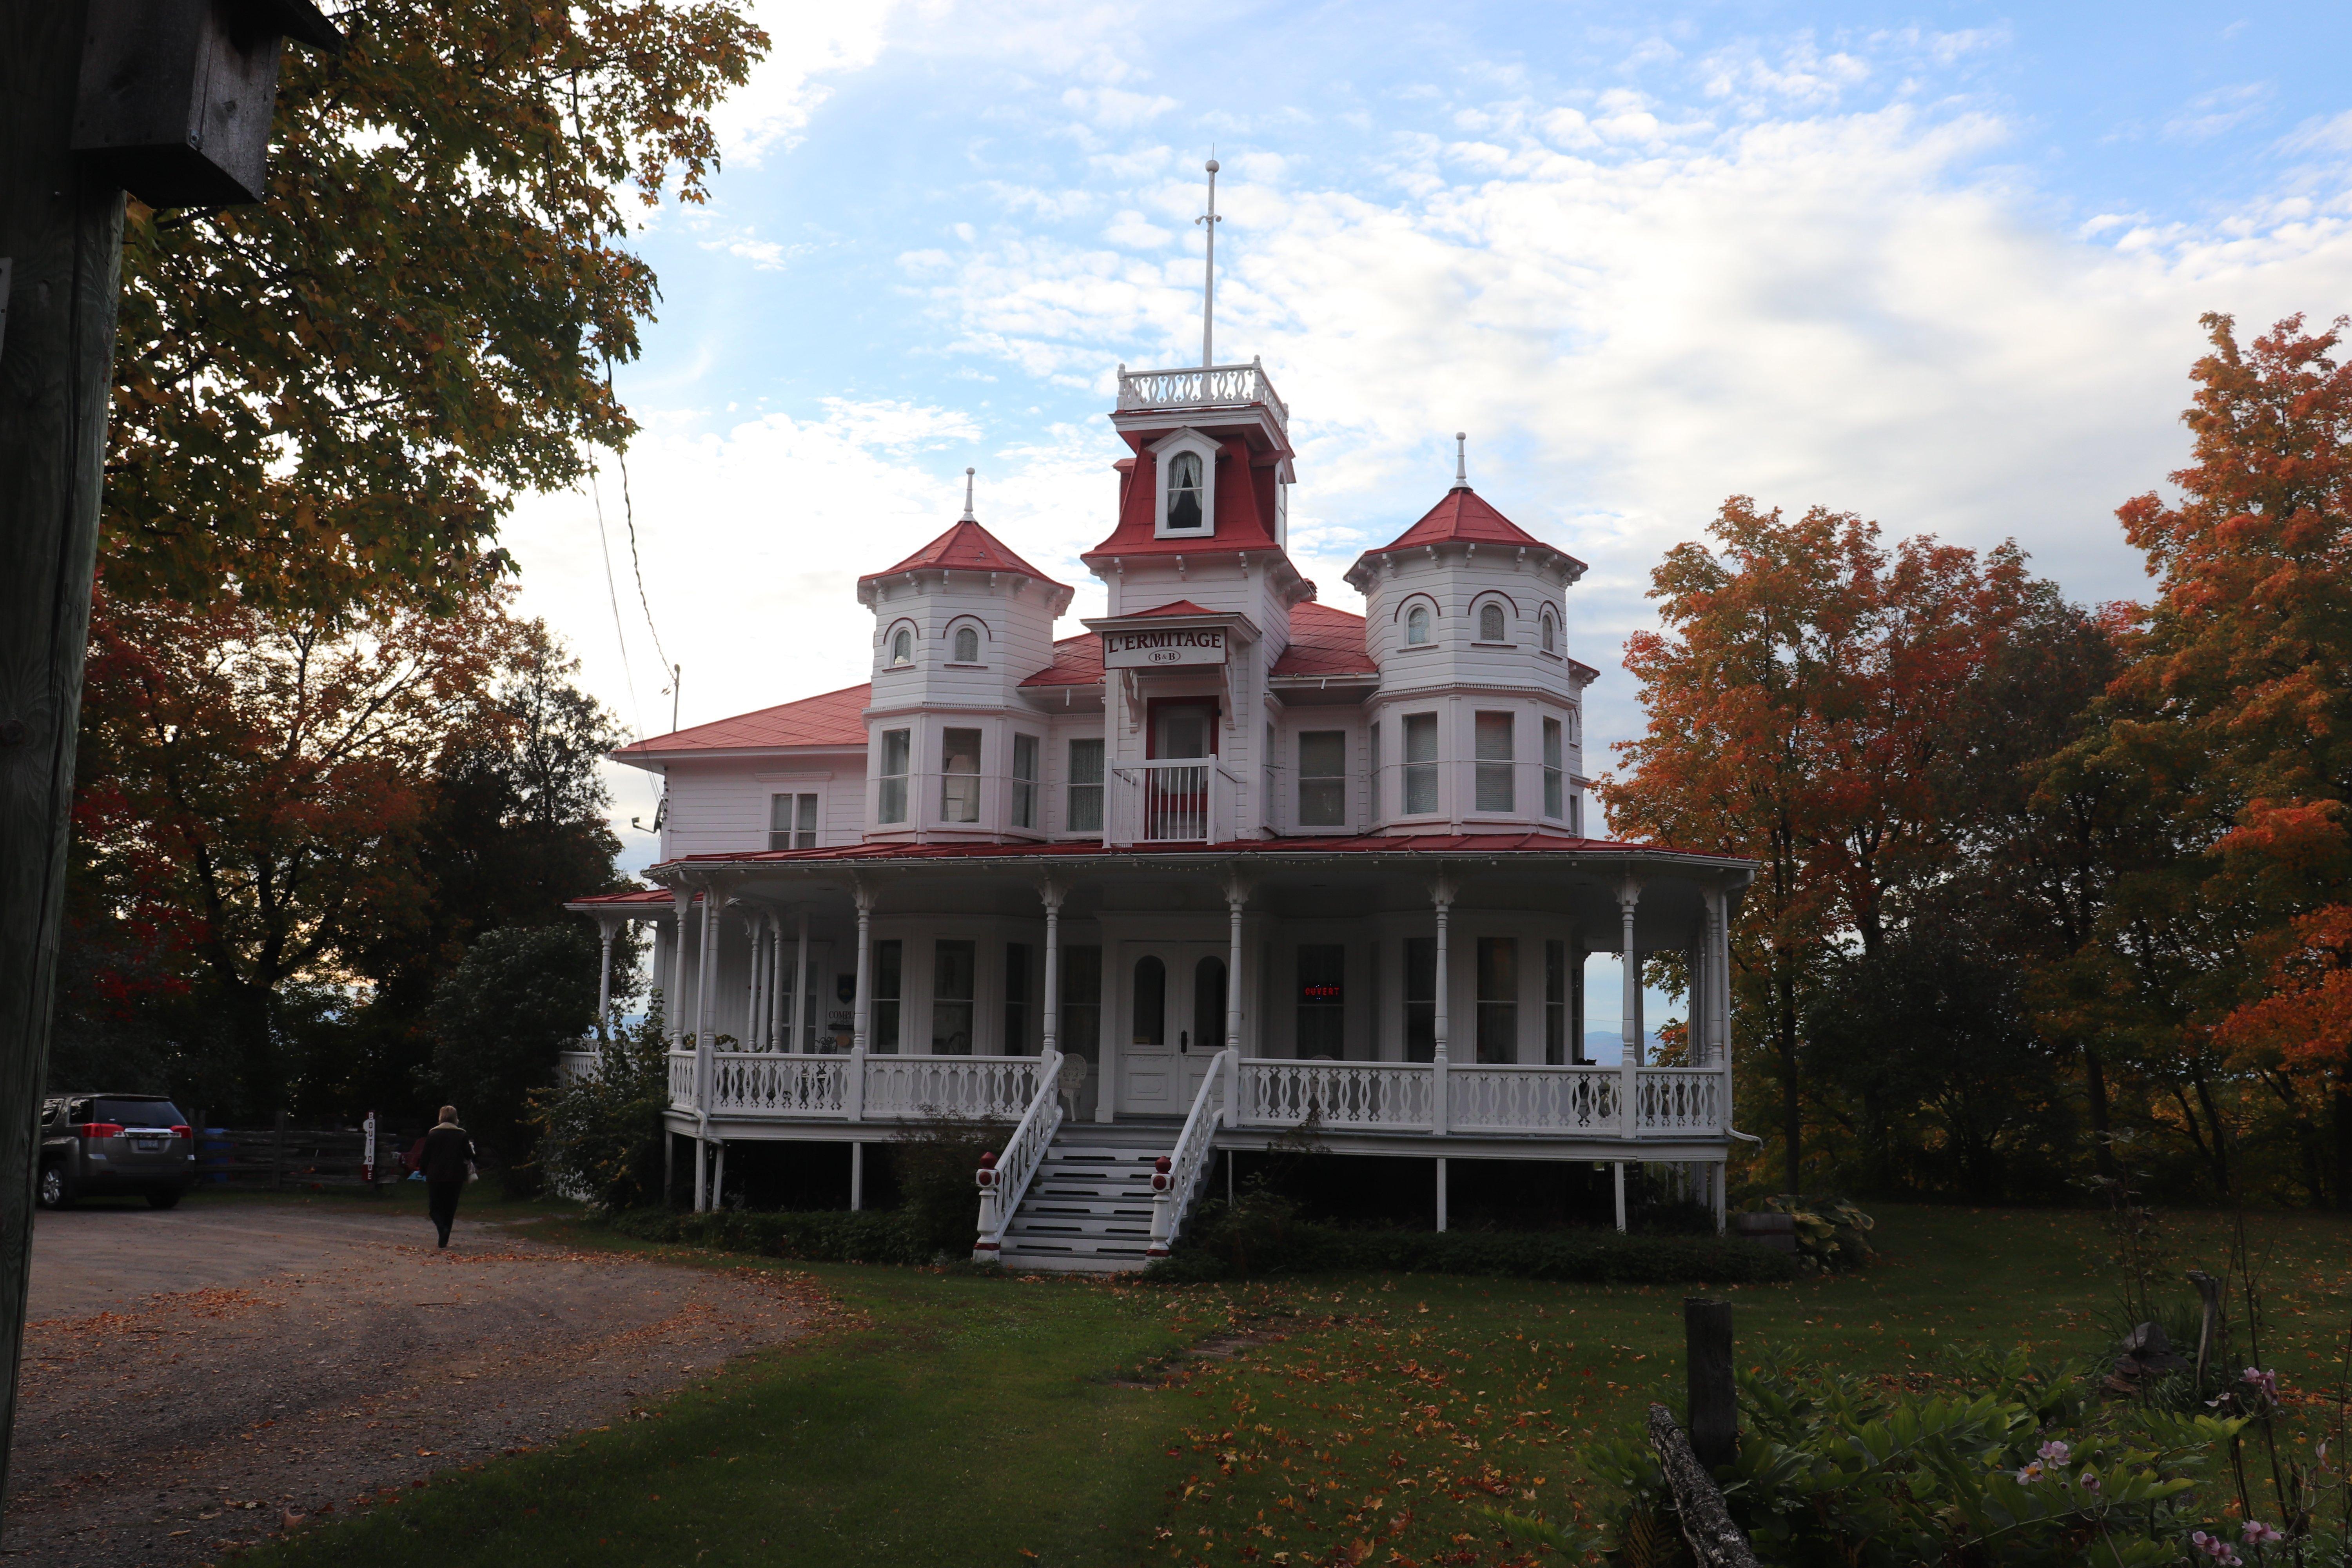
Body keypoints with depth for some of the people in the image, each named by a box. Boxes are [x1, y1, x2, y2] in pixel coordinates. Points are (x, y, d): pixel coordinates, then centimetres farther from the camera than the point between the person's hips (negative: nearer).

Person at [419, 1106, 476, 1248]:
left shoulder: (433, 1134, -2)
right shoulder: (461, 1135, -3)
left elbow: (426, 1157, 0)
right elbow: (469, 1155, -1)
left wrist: (424, 1172, 13)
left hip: (435, 1177, -1)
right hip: (455, 1177, 1)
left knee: (435, 1206, 9)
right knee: (450, 1207, 10)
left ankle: (442, 1228, -20)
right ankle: (444, 1240, 9)